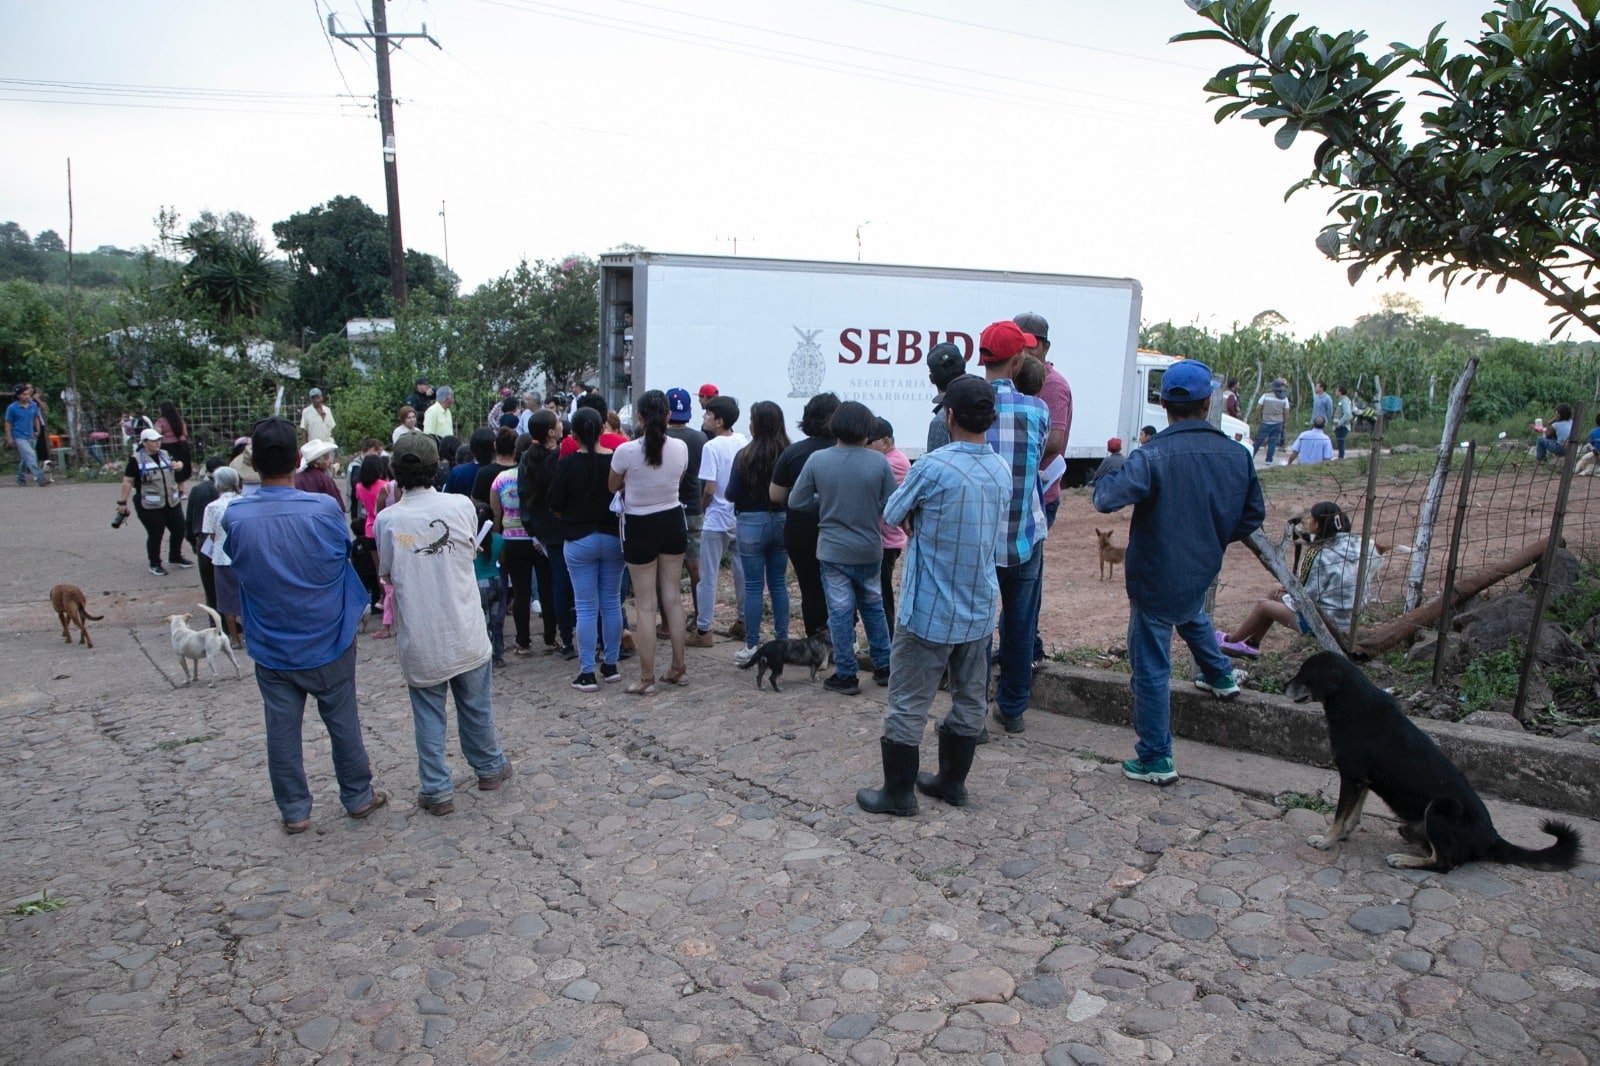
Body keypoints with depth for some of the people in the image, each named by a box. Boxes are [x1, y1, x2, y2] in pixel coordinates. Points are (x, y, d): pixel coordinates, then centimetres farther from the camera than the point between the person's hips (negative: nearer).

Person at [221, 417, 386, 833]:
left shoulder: (235, 516, -14)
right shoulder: (324, 509, -19)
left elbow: (236, 562, 5)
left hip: (271, 649, 1)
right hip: (328, 643, -1)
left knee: (282, 729, 13)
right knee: (343, 722, 14)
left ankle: (294, 810, 24)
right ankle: (358, 796, 28)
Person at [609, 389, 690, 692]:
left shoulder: (626, 451, -17)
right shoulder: (680, 448, -6)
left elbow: (613, 486, 1)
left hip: (640, 527, -4)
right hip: (672, 521, 4)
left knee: (646, 604, 3)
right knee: (672, 597, 14)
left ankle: (647, 678, 10)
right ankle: (678, 668, 24)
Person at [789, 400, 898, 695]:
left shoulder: (817, 460, -10)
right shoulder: (878, 462, -10)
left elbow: (796, 502, -4)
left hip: (833, 551, -1)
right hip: (869, 550, 2)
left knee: (840, 612, 7)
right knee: (873, 607, 20)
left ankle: (846, 676, 14)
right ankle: (883, 667, 28)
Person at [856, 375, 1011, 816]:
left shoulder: (932, 467, -18)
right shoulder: (1002, 471, 2)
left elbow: (891, 515, -5)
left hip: (929, 611, -6)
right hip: (980, 609, 7)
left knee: (908, 705, 5)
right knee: (969, 700, 17)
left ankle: (898, 792, 14)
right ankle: (952, 781, 30)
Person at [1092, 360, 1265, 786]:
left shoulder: (1153, 456, -23)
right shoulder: (1237, 455, -4)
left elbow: (1106, 499, -30)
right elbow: (1253, 515, 7)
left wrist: (1107, 474, -8)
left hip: (1156, 577, -6)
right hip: (1202, 572, 6)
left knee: (1151, 668, 4)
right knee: (1191, 613, 40)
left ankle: (1156, 759, 12)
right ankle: (1220, 675, 59)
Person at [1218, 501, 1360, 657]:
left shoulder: (1322, 556, -25)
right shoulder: (1353, 543, -1)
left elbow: (1308, 596, -19)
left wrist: (1285, 597, -1)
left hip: (1324, 621, -9)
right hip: (1344, 617, 9)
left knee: (1262, 606, 6)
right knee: (1277, 591, 19)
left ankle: (1229, 640, 28)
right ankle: (1252, 643, 28)